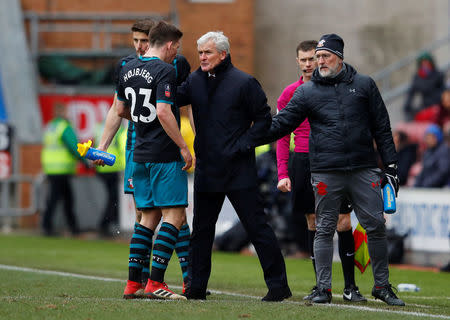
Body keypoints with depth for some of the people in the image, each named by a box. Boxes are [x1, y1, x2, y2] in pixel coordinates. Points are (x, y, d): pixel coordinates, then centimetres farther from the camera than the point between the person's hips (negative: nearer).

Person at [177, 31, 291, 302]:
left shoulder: (244, 83, -6)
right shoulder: (195, 81, 10)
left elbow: (264, 119, -5)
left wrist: (242, 145, -12)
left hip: (239, 170, -6)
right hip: (206, 170, 6)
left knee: (256, 226, -5)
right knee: (201, 229, 11)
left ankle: (278, 284, -2)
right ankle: (197, 287, 19)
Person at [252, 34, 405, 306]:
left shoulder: (364, 85, 9)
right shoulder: (307, 92, 8)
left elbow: (382, 128, 11)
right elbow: (281, 125, 5)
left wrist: (391, 166, 6)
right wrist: (246, 141, -6)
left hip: (363, 171, 0)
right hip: (326, 174, 0)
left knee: (376, 226, -1)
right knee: (325, 229, 1)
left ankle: (382, 285, 10)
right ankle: (323, 287, 7)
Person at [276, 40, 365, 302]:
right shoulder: (290, 94, 7)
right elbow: (283, 137, 10)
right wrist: (283, 174, 1)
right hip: (304, 161, 2)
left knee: (343, 223, -6)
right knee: (313, 223, 3)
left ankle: (350, 286, 0)